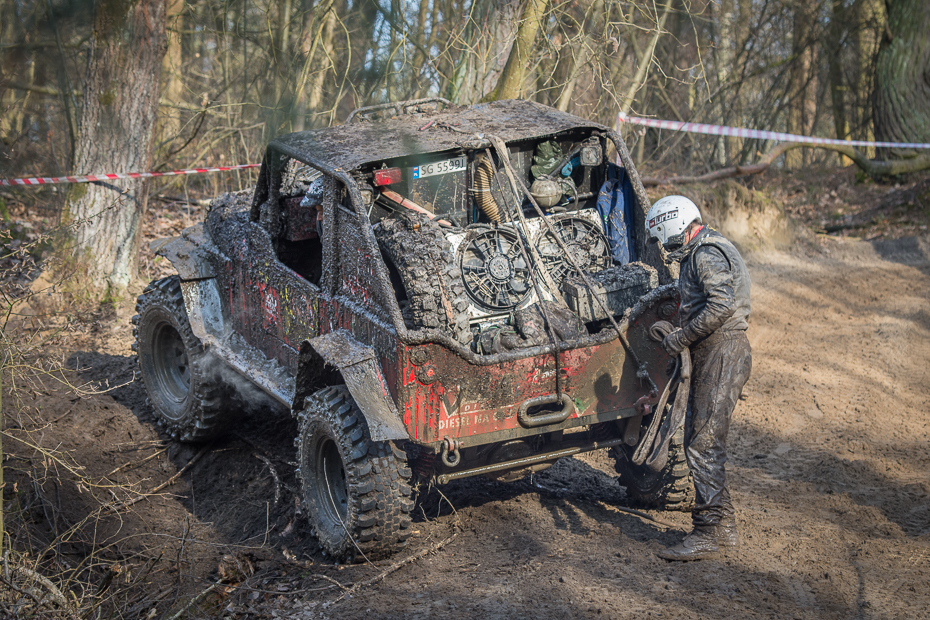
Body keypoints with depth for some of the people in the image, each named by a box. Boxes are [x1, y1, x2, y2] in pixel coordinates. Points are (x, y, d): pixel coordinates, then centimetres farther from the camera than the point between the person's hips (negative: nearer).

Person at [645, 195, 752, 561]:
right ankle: (724, 526, 18)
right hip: (712, 356, 11)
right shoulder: (701, 252, 21)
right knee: (698, 440, 13)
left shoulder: (707, 253, -13)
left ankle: (709, 532, -9)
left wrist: (682, 337, -19)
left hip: (721, 355, -11)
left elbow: (722, 304, -25)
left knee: (704, 444, -11)